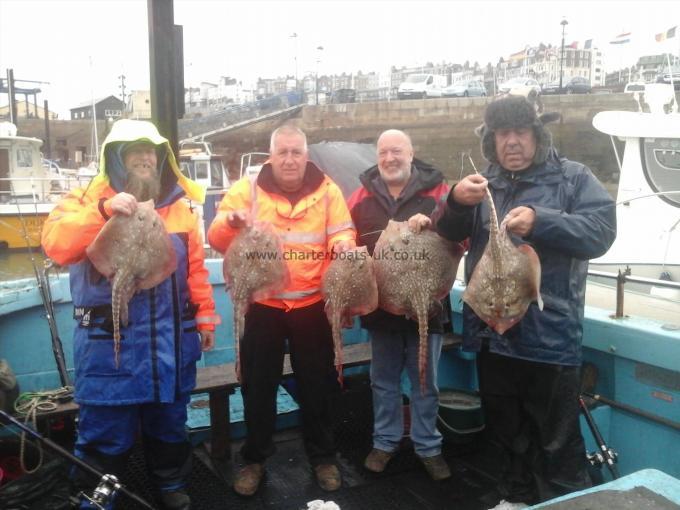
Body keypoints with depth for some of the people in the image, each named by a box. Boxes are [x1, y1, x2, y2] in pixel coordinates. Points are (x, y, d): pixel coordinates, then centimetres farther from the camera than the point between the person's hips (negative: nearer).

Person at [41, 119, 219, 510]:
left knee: (169, 420, 19)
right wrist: (103, 210, -31)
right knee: (106, 428, 5)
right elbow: (55, 245, -20)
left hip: (171, 338, 4)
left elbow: (195, 266, 11)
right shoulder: (88, 199, -3)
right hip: (110, 340, -3)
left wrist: (205, 316, 11)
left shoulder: (180, 204, 8)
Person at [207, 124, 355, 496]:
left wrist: (342, 244, -20)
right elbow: (218, 240, -5)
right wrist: (231, 223, -28)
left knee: (317, 383, 12)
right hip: (261, 303, 0)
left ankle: (323, 457, 31)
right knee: (258, 384, 10)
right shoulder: (247, 189, -1)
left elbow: (343, 233, 4)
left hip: (312, 304, 1)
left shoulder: (327, 190, 2)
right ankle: (254, 459, 29)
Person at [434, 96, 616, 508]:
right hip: (492, 333, 5)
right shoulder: (484, 184, 12)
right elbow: (451, 235, 4)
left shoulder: (573, 178, -1)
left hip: (548, 335, -5)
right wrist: (457, 201, -18)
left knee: (556, 439, 5)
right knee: (507, 429, 21)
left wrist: (539, 221, -27)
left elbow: (602, 230, -13)